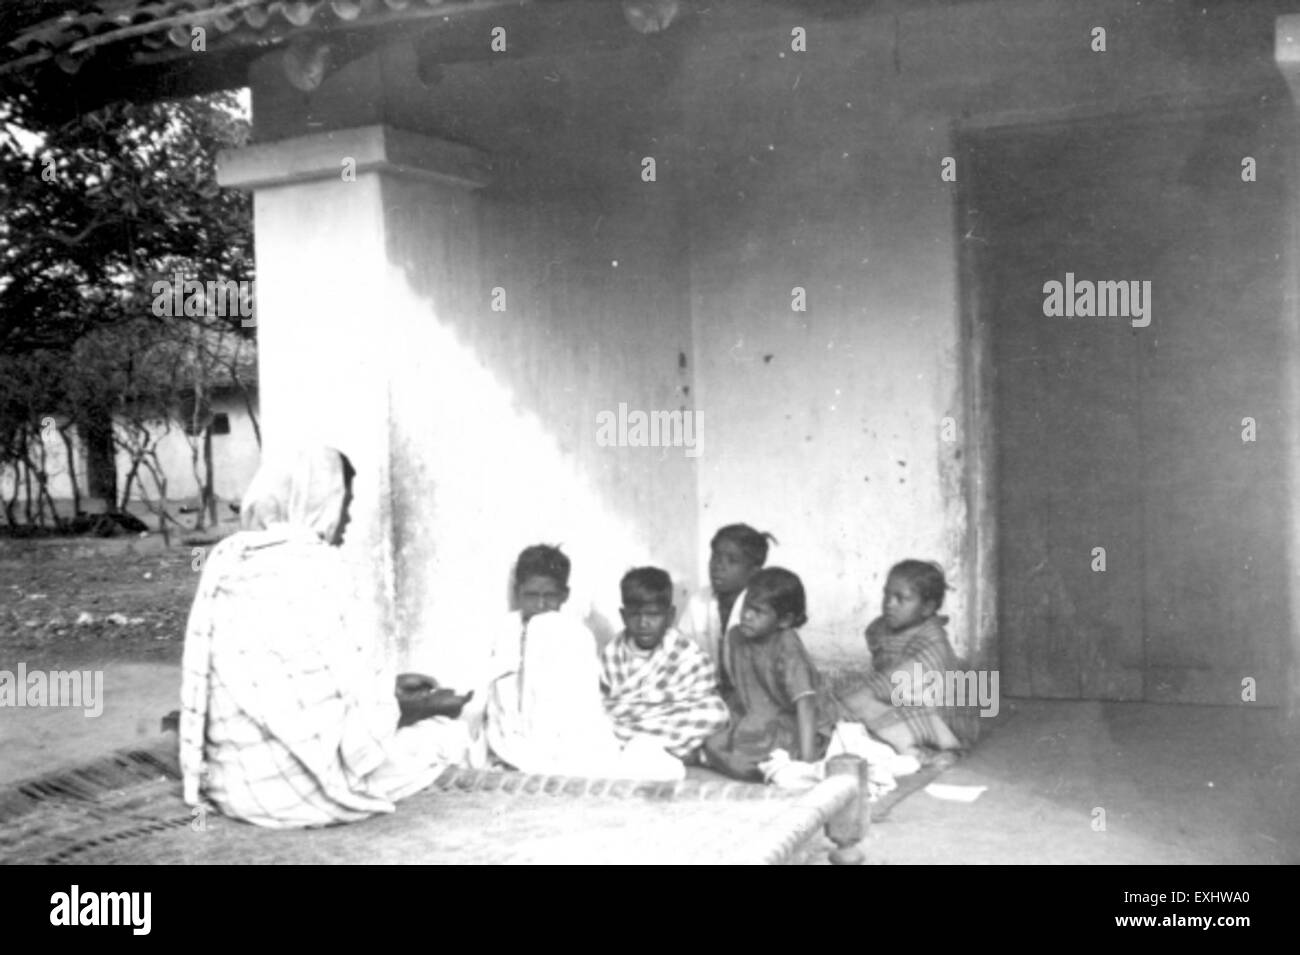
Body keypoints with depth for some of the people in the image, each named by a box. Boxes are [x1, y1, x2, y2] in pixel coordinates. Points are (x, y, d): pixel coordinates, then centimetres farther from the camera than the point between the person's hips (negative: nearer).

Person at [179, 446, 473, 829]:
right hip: (295, 789, -8)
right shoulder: (317, 569, -16)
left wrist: (389, 685, 19)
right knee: (447, 734, 8)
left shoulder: (227, 560, 6)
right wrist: (433, 706, 5)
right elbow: (365, 713, -13)